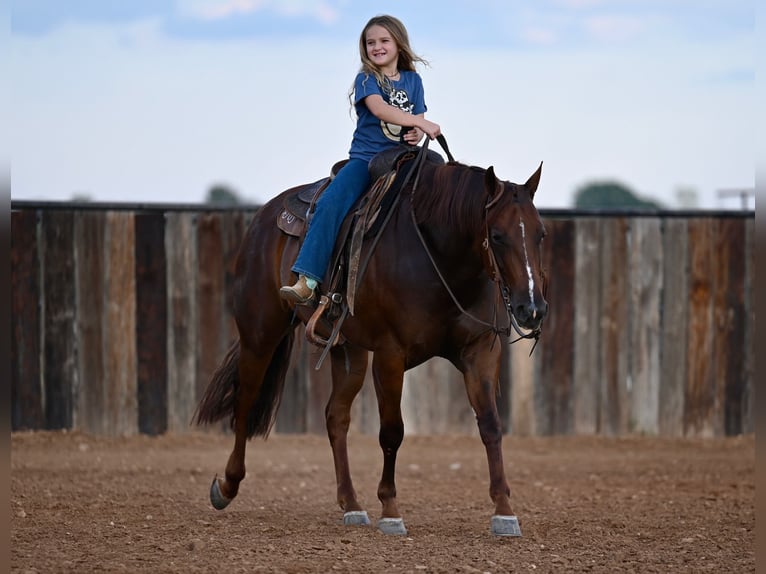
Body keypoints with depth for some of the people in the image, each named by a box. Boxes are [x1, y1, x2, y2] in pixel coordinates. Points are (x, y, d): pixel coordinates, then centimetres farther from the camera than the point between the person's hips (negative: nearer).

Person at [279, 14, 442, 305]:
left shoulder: (413, 80, 13)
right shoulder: (367, 79, 0)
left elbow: (417, 122, 12)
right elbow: (379, 108, -19)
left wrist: (416, 135, -13)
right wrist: (422, 123, -28)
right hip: (365, 158, -4)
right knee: (329, 205, -25)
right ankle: (306, 282, -33)